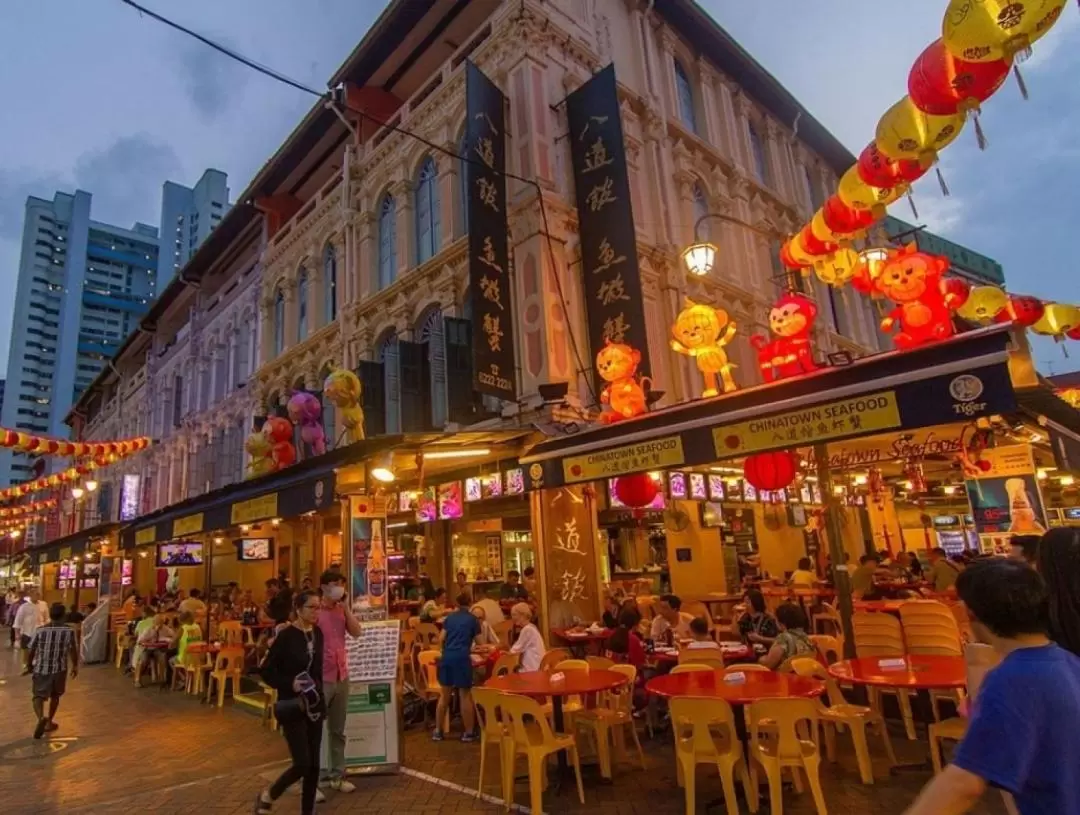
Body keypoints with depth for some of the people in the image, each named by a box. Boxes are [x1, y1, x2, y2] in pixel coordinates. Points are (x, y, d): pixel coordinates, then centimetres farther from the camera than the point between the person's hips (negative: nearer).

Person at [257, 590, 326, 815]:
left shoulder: (317, 633, 3)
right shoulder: (286, 635, -15)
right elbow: (266, 671, -12)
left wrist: (319, 693, 12)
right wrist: (290, 683, -24)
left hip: (314, 704, 6)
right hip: (293, 707, -6)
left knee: (314, 763, 8)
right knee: (302, 763, -7)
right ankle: (268, 796, 20)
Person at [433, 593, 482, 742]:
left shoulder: (449, 617, 14)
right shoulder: (473, 619, 7)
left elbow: (441, 639, 9)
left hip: (446, 657, 4)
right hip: (462, 658, -4)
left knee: (444, 695, 14)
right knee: (465, 695, 5)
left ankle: (438, 731, 21)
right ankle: (469, 732, 11)